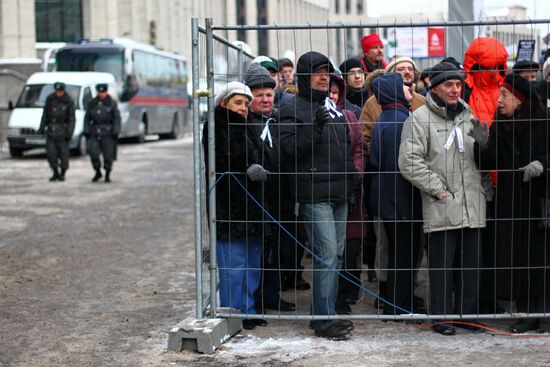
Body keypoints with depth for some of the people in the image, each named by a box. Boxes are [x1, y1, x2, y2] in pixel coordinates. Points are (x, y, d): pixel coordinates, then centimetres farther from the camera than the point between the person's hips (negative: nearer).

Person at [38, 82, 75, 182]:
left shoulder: (69, 101, -6)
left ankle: (62, 173, 8)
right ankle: (55, 173, 8)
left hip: (62, 129, -3)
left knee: (63, 151, -2)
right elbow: (45, 114, 9)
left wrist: (70, 132, -14)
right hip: (51, 129, 3)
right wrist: (42, 127, 3)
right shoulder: (50, 99, 3)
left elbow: (72, 119, -6)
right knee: (50, 151, -2)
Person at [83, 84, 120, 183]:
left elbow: (117, 118, 0)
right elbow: (87, 118, 10)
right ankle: (97, 172, 11)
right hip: (95, 133, 2)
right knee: (93, 152, -9)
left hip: (108, 133, -2)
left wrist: (116, 132, -8)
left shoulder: (112, 103, 2)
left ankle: (107, 175, 13)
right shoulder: (92, 103, 9)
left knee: (108, 154, -1)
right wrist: (86, 131, 2)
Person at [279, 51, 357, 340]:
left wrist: (350, 180, 21)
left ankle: (325, 312, 20)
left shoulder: (333, 106, 19)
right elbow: (289, 148, -17)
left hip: (340, 193, 8)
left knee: (337, 254, 11)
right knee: (327, 254, -12)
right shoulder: (293, 109, -6)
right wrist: (314, 127, -28)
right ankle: (323, 320, -7)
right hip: (315, 194, -8)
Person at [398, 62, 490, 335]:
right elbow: (409, 162, -12)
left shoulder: (468, 116, 16)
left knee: (470, 266, 9)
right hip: (440, 208, -5)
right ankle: (442, 318, 10)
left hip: (472, 207, 6)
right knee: (441, 267, 0)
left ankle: (468, 315, 20)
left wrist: (483, 187, 10)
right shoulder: (420, 118, -4)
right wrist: (439, 189, -12)